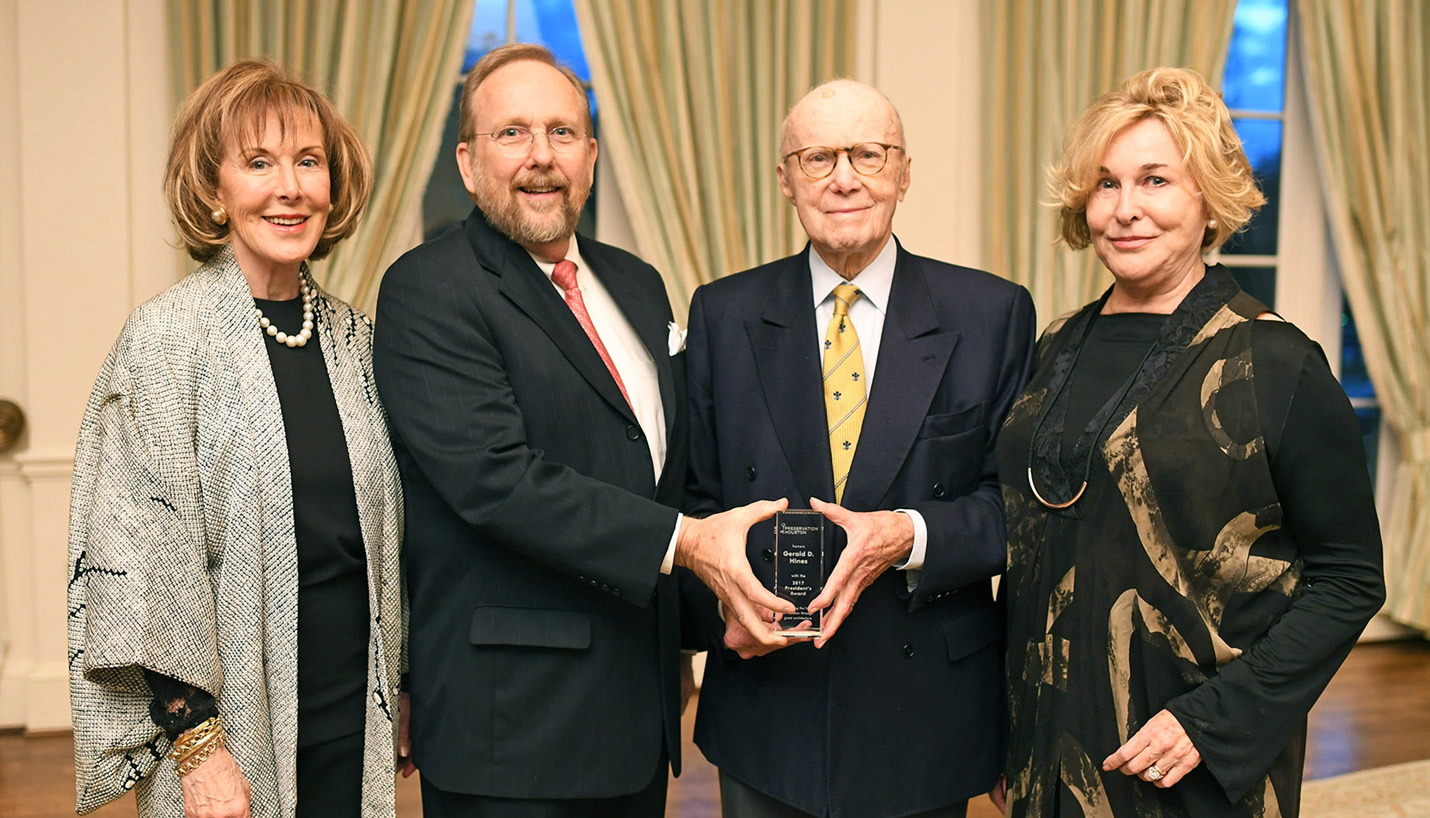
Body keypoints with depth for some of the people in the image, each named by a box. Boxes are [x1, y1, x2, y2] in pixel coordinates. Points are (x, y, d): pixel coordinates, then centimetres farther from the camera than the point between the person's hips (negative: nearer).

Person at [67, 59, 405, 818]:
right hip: (230, 723, -4)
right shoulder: (167, 336, -10)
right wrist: (196, 740, -14)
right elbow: (143, 554, -12)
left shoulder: (351, 335, 5)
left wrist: (399, 695, 13)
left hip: (352, 715, 5)